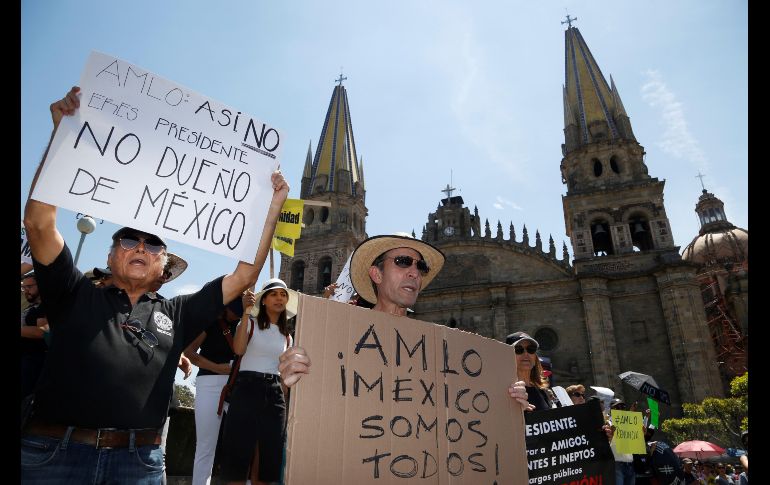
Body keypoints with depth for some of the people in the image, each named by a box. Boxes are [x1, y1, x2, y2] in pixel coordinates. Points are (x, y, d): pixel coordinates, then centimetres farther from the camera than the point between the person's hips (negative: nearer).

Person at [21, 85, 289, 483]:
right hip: (52, 451, -1)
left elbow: (243, 276, 6)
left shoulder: (176, 314, 10)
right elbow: (39, 222, -3)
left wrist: (272, 208, 2)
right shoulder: (75, 297, 8)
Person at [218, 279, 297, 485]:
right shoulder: (251, 323, 3)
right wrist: (246, 313, -20)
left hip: (275, 394, 5)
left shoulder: (286, 335, 16)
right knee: (240, 451, -3)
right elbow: (239, 350, -17)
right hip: (247, 388, -4)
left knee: (268, 456, 8)